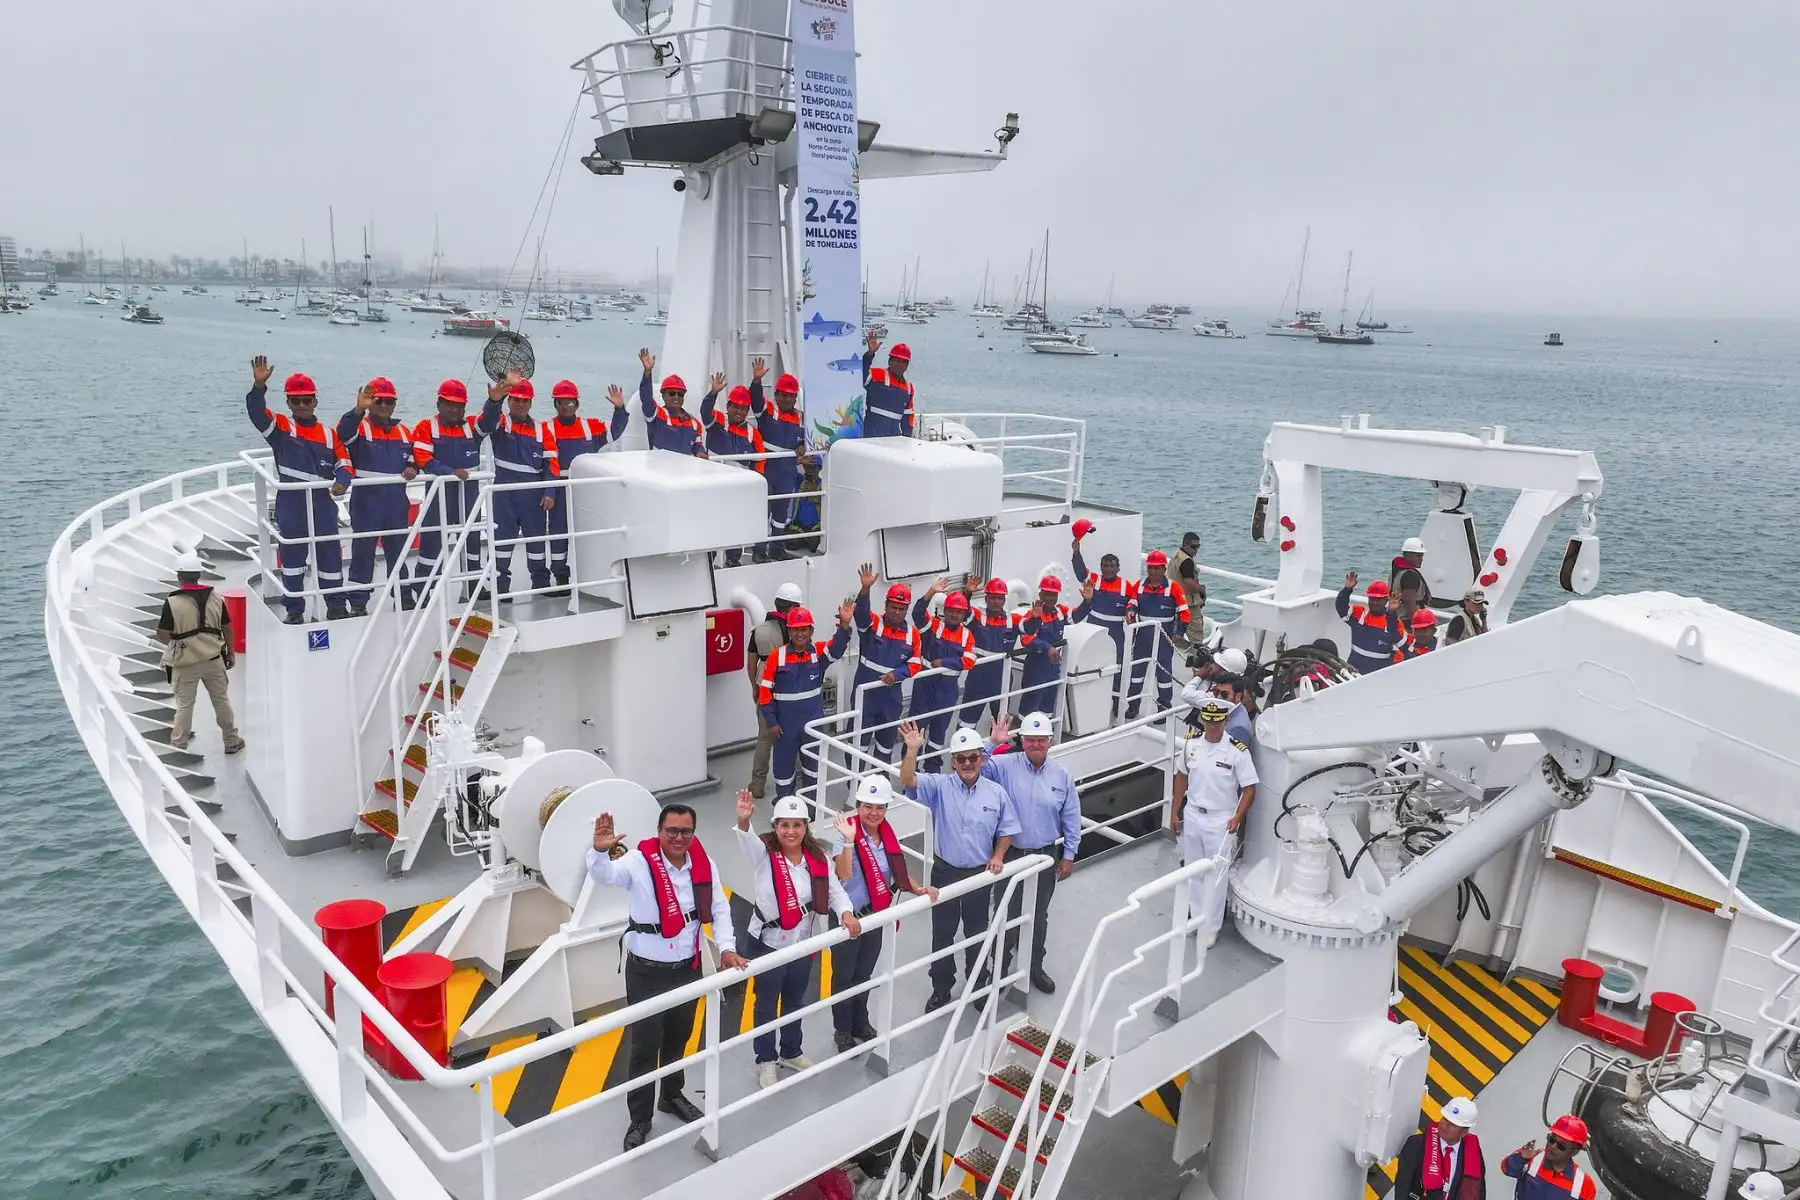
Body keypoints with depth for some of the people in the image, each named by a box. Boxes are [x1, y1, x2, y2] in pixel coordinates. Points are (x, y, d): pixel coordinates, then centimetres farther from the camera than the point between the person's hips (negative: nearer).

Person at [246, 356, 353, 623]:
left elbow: (345, 463, 4)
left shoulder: (329, 434, 8)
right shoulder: (280, 426, 2)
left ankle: (337, 606, 21)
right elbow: (257, 412, -15)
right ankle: (294, 609, 18)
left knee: (330, 556, 8)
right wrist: (259, 385, -31)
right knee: (292, 556, 8)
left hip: (323, 504, 2)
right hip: (290, 504, -1)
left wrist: (342, 481, -17)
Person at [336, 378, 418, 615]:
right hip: (366, 499, -5)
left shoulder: (404, 432, 13)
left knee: (398, 549, 15)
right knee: (363, 549, -1)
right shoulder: (359, 427, -5)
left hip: (397, 500, 5)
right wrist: (359, 410, -43)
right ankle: (358, 602, 6)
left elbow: (415, 456, 24)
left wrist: (412, 467, 1)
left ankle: (404, 596, 27)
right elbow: (344, 432, -28)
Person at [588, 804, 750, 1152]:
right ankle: (639, 1120, 19)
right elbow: (605, 875, -36)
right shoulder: (639, 861, -19)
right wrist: (600, 850, -57)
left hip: (688, 967, 4)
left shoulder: (703, 863, -6)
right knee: (645, 1046, 1)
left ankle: (672, 1096, 45)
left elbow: (719, 907, 4)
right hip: (647, 971, -4)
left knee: (678, 1038, 22)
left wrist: (726, 947, -5)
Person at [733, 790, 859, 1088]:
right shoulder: (764, 854, -18)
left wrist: (847, 913, -21)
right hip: (767, 944, -4)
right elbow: (747, 840, -39)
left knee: (795, 1001, 24)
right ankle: (765, 1061, 33)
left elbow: (834, 890, -2)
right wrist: (743, 821, -61)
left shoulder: (816, 858, -6)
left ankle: (791, 1053, 46)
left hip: (803, 944, 4)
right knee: (767, 1004, 13)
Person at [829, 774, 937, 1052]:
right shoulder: (847, 834, -22)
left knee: (864, 974, 23)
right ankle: (842, 1031, 31)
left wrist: (919, 889, -11)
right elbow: (844, 875, -34)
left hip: (875, 917, 5)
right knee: (844, 977, 11)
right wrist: (848, 841, -44)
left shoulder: (888, 835, -3)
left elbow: (900, 873, 5)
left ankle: (860, 1023, 43)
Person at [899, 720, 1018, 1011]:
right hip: (945, 872, -1)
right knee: (942, 933, 12)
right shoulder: (940, 787, -10)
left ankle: (978, 985, 38)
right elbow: (908, 781, -27)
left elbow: (1006, 830, 6)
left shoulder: (996, 793, -6)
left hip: (980, 874, 1)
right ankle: (941, 988, 30)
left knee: (977, 932, 17)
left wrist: (997, 856, -9)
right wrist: (912, 749, -39)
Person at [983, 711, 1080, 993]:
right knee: (1007, 914, 10)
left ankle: (1035, 967, 37)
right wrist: (993, 743, -33)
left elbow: (1071, 819, 2)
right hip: (1011, 854, -2)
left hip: (1045, 856, 2)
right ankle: (1001, 967, 29)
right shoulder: (1005, 766, -10)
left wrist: (1069, 856, 3)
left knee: (1039, 916, 18)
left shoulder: (1062, 775, -4)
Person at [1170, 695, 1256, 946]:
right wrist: (1174, 813, 9)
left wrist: (1237, 818, -25)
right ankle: (1196, 918, 35)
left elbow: (1249, 790, -12)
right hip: (1192, 815, 4)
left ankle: (1211, 929, 16)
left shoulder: (1238, 752, -18)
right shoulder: (1191, 744, -5)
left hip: (1220, 821, -4)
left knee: (1215, 876, 4)